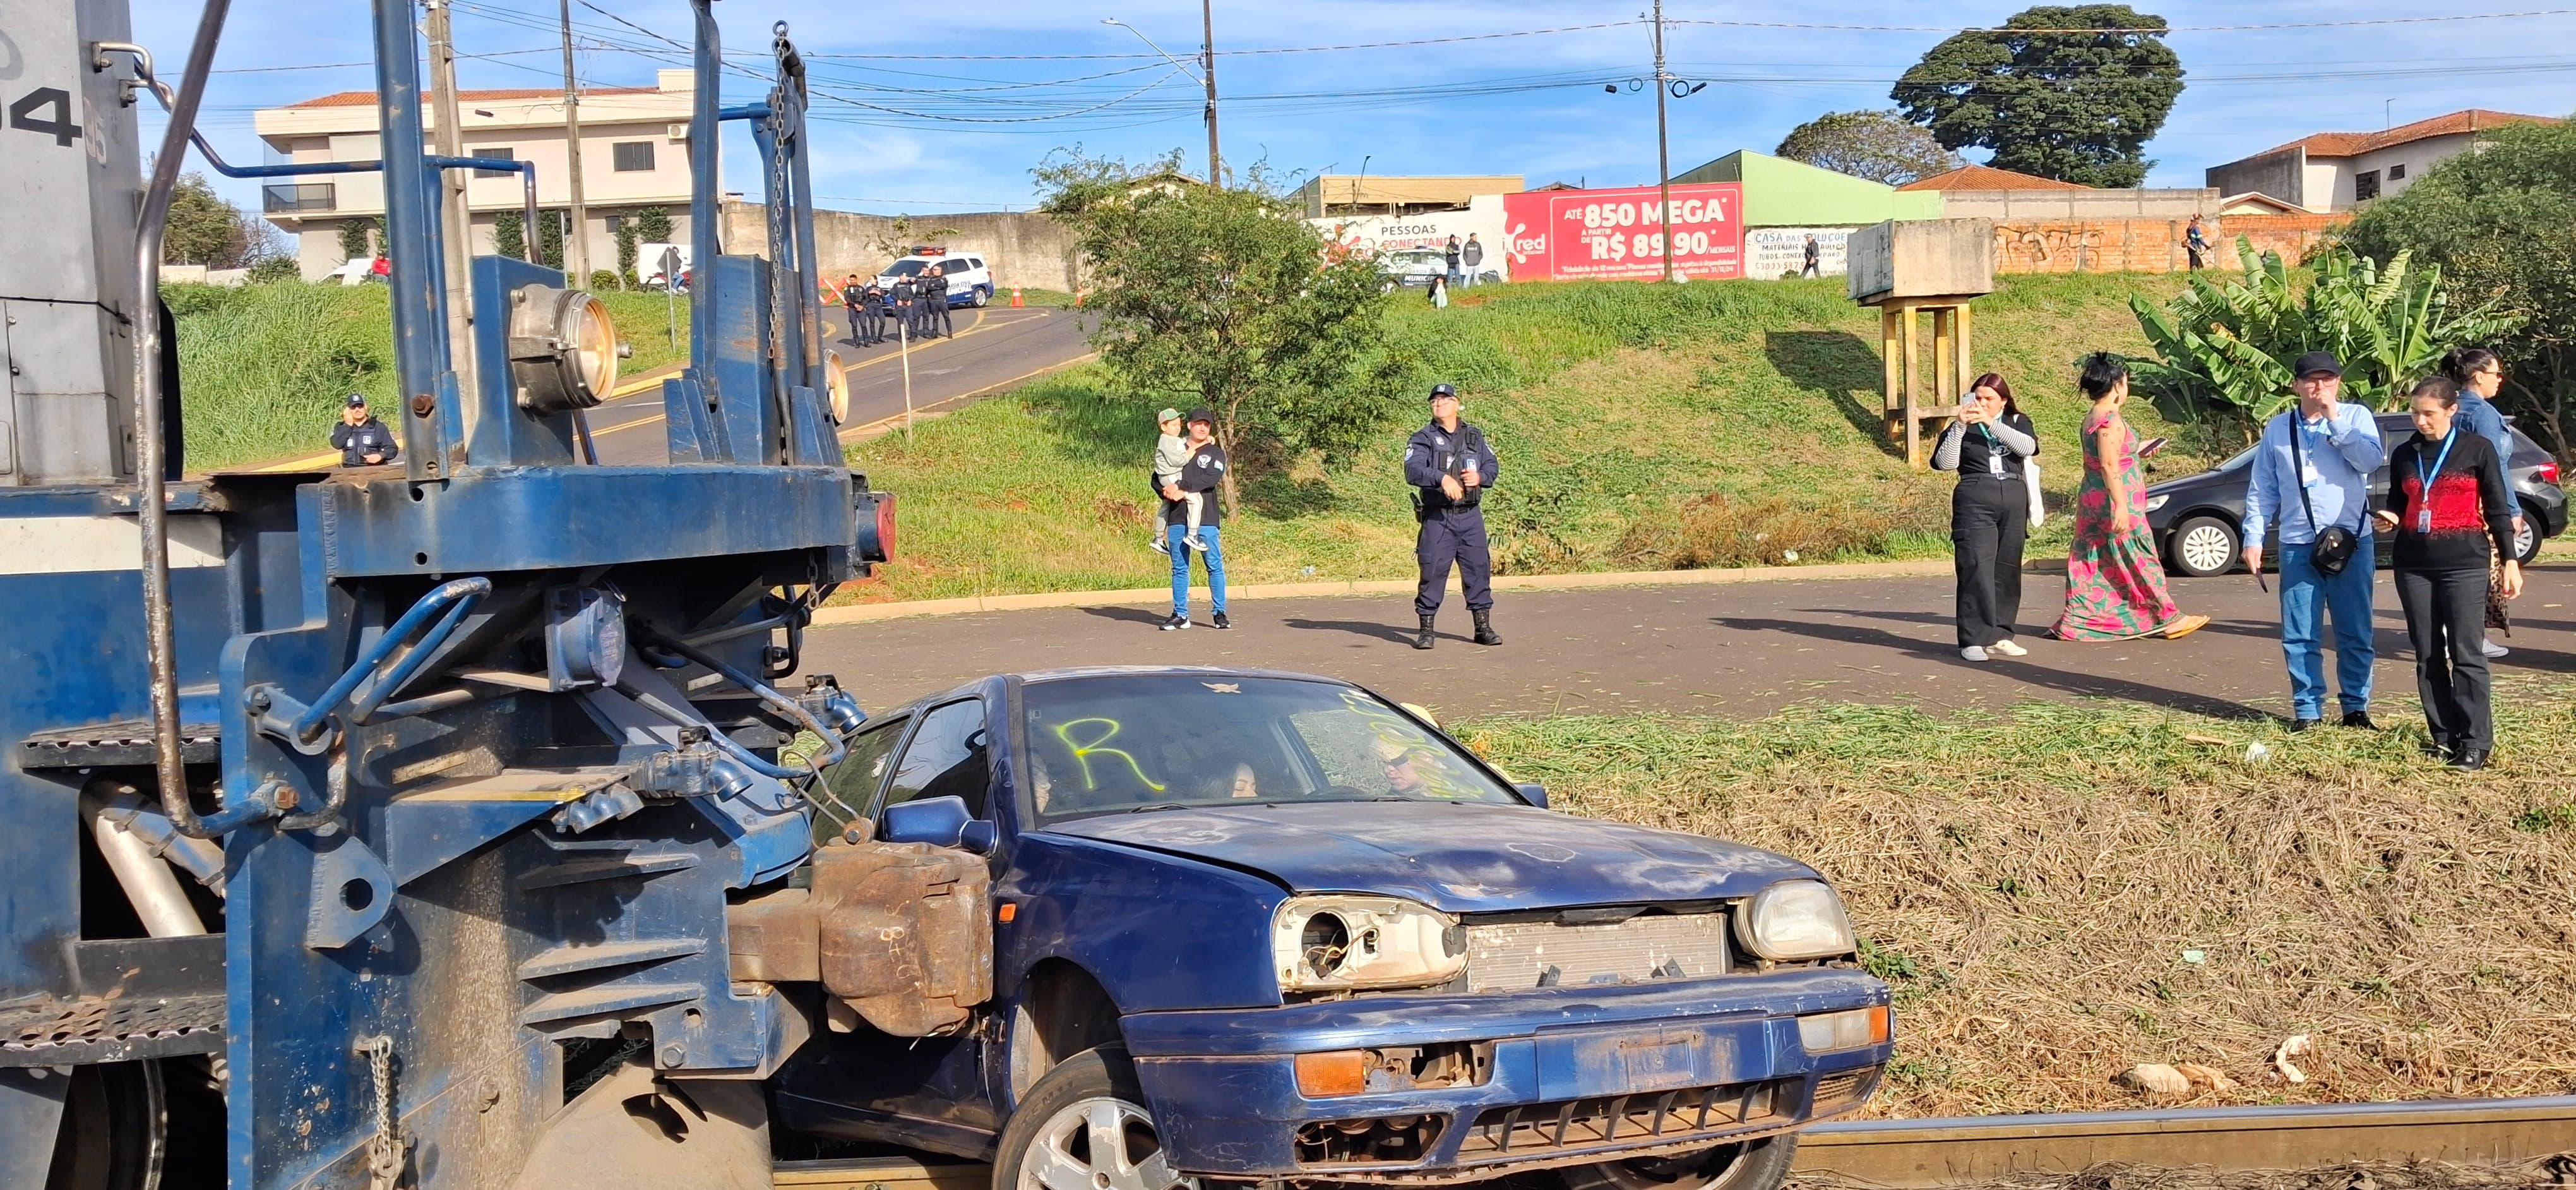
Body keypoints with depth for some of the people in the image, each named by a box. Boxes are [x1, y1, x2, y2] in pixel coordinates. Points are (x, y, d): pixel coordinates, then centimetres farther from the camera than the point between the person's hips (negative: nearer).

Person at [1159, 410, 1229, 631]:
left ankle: (1219, 613, 3)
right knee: (1179, 568, 4)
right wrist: (1167, 492, -7)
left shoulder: (1215, 453, 6)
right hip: (1177, 517, 3)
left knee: (1214, 565, -4)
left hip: (1205, 518, -3)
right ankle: (1180, 615, 8)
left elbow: (1211, 479, -12)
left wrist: (1181, 488, -19)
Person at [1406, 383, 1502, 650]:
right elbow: (1413, 470, -17)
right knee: (1433, 571, -4)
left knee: (1479, 568, 3)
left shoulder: (1475, 437, 14)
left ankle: (1483, 627, 12)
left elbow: (1493, 465, 12)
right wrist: (1442, 479, -34)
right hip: (1437, 517, -3)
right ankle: (1426, 630, 3)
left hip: (1471, 516, 3)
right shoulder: (1422, 439, 0)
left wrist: (1480, 477, -11)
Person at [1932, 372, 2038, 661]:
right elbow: (1945, 463, -5)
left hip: (2014, 500, 3)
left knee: (2007, 571, 4)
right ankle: (1975, 640, -14)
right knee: (1976, 569, -12)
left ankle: (2000, 635, 11)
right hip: (1975, 501, -3)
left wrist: (1991, 423, -15)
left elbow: (2027, 447, -8)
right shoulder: (1961, 429, 10)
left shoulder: (2018, 422, 14)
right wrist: (1960, 427, -14)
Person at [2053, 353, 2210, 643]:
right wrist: (2121, 506, -26)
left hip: (2092, 501, 9)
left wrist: (2136, 451, 31)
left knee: (2093, 562, 10)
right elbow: (2109, 466, -23)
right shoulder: (2111, 419, -17)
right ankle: (2169, 619, 6)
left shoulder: (2091, 418, 11)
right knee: (2139, 561, -1)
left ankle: (2076, 622, 8)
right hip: (2114, 502, -9)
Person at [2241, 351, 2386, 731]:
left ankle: (2356, 708, 16)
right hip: (2298, 545, 1)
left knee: (2355, 633, 6)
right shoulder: (2278, 428, 7)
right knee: (2300, 636, 3)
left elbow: (2372, 460, -15)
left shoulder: (2355, 417, 2)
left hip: (2352, 542, -1)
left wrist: (2335, 421, -15)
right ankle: (2307, 710, 11)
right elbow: (2262, 489, 9)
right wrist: (2254, 538, 4)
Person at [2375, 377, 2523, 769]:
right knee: (2429, 656, 5)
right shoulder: (2405, 456, 11)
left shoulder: (2477, 449, 0)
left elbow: (2498, 509, 2)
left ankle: (2476, 742, -5)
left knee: (2466, 654, -8)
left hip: (2464, 563, -4)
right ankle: (2444, 737, 11)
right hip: (2415, 565, 4)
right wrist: (2391, 517, -2)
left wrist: (2510, 562, -1)